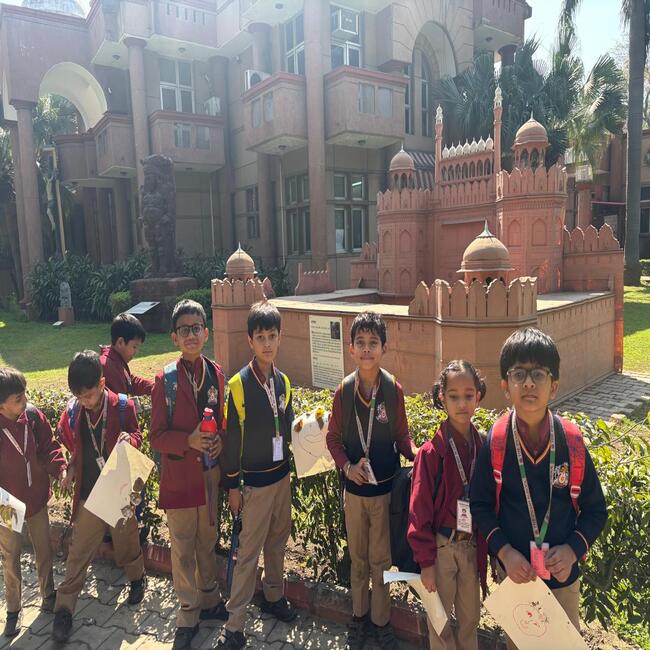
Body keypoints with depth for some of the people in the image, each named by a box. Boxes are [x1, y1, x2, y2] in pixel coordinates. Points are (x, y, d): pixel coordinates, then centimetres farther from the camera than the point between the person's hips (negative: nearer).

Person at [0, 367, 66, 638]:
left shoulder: (32, 415, -15)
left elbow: (49, 446, -3)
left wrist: (59, 468, -19)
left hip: (37, 499, 3)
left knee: (44, 550, 18)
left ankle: (48, 594, 41)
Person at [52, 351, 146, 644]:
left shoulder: (123, 406, -14)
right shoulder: (72, 412, -6)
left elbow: (136, 436, -5)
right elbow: (74, 448, 10)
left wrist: (129, 439, -27)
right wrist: (70, 471, -4)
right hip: (87, 494, 1)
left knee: (127, 542, 17)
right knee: (78, 553, 8)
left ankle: (137, 578, 43)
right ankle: (64, 609, 21)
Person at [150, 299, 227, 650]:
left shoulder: (216, 373, -1)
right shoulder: (165, 379, -11)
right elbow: (157, 437, -9)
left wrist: (220, 439, -11)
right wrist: (189, 440, -25)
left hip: (210, 473, 3)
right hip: (178, 476, -3)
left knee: (207, 541, 21)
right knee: (183, 548, 12)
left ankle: (209, 600, 42)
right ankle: (188, 615, 32)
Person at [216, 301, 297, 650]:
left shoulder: (283, 381, 2)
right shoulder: (238, 385, -15)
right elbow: (231, 439, -12)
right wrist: (232, 486, -9)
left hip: (281, 474, 6)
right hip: (254, 480, -5)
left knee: (278, 541, 19)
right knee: (249, 551, 3)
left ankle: (273, 596, 40)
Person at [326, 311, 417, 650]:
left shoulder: (394, 389, -13)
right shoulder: (344, 390, -10)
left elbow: (401, 435, -3)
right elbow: (333, 438, -1)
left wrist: (416, 454, -22)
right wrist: (347, 467, -16)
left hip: (386, 488, -1)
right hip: (354, 488, 1)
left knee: (381, 558, 14)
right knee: (358, 556, 19)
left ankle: (381, 620, 36)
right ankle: (359, 615, 41)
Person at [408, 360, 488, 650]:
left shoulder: (483, 448, -5)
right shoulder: (431, 452, -17)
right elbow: (420, 511, -12)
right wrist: (426, 561, -10)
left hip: (472, 546, 4)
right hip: (441, 546, -3)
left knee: (470, 615, 21)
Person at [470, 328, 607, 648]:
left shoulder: (573, 443, -15)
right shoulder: (495, 443, -17)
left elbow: (595, 509, -4)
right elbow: (480, 504, -7)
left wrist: (573, 549, -17)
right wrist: (504, 551, -17)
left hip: (562, 574, 0)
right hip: (513, 571, 0)